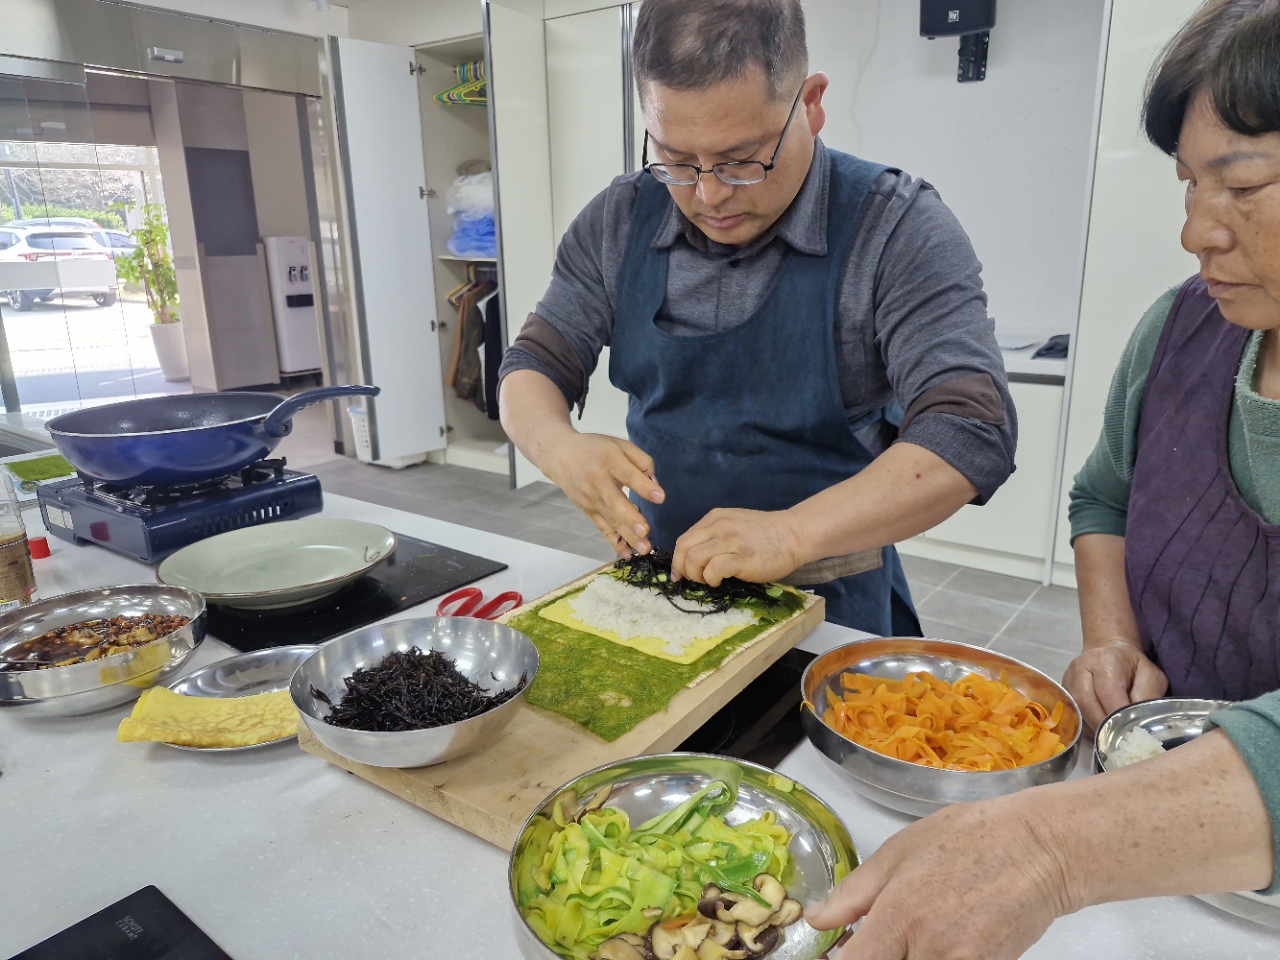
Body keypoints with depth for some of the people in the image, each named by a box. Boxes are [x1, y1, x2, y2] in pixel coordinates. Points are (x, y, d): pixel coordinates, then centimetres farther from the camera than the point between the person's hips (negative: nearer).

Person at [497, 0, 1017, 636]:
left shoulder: (895, 229, -14)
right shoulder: (617, 223, -3)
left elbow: (972, 430, -20)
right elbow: (534, 367, 1)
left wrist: (791, 534, -32)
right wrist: (561, 449, -21)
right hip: (656, 579, 3)